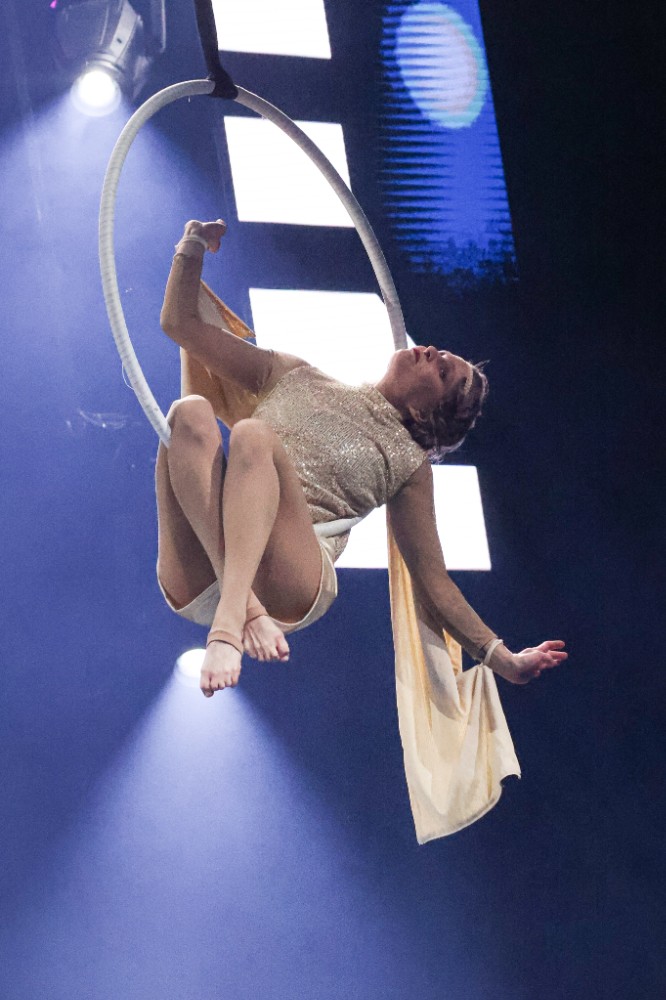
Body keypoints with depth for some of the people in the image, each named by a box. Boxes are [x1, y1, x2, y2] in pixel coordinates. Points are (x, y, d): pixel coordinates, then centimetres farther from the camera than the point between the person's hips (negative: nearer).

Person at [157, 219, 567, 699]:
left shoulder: (406, 462, 21)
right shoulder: (294, 377, 28)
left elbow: (433, 579, 19)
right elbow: (181, 323, 31)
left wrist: (504, 659, 11)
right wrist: (193, 246, 23)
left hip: (289, 584, -3)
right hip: (197, 581, 3)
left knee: (253, 434, -30)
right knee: (191, 411, -24)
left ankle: (228, 625, -50)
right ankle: (244, 609, -39)